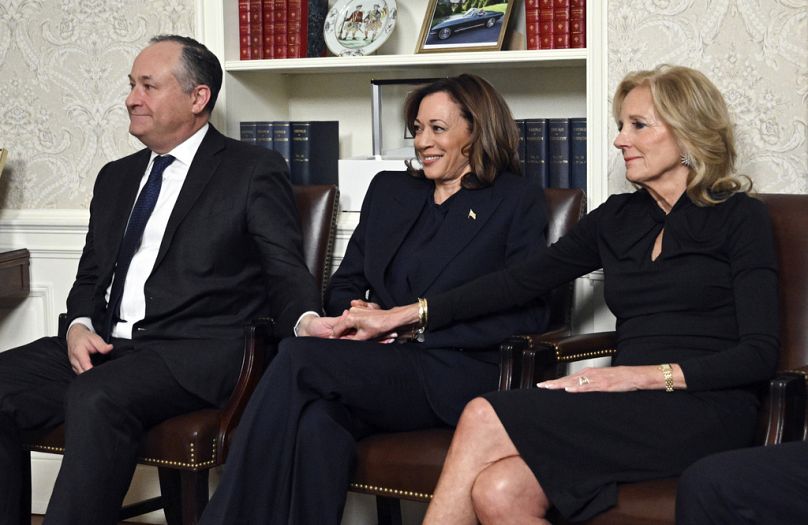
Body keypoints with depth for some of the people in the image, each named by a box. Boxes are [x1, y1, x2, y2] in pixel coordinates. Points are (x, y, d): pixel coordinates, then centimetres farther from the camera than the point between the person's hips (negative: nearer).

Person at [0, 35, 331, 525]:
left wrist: (307, 319, -24)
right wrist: (80, 326, 1)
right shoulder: (116, 177, 22)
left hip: (196, 355, -6)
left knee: (96, 399, -35)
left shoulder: (254, 171, 3)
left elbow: (285, 273, -1)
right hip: (105, 346, 6)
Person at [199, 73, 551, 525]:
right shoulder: (389, 191, 24)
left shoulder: (520, 203, 7)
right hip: (379, 364, 4)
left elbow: (528, 317, -3)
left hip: (453, 375, -4)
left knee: (300, 356, -27)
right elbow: (343, 286, 24)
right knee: (316, 421, -33)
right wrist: (356, 313, -2)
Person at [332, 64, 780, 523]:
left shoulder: (740, 217, 3)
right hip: (629, 412, 5)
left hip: (704, 412, -4)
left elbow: (760, 353, -5)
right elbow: (523, 281, 15)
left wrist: (649, 375, -17)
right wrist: (401, 316, 8)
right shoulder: (619, 217, 19)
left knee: (485, 418, -23)